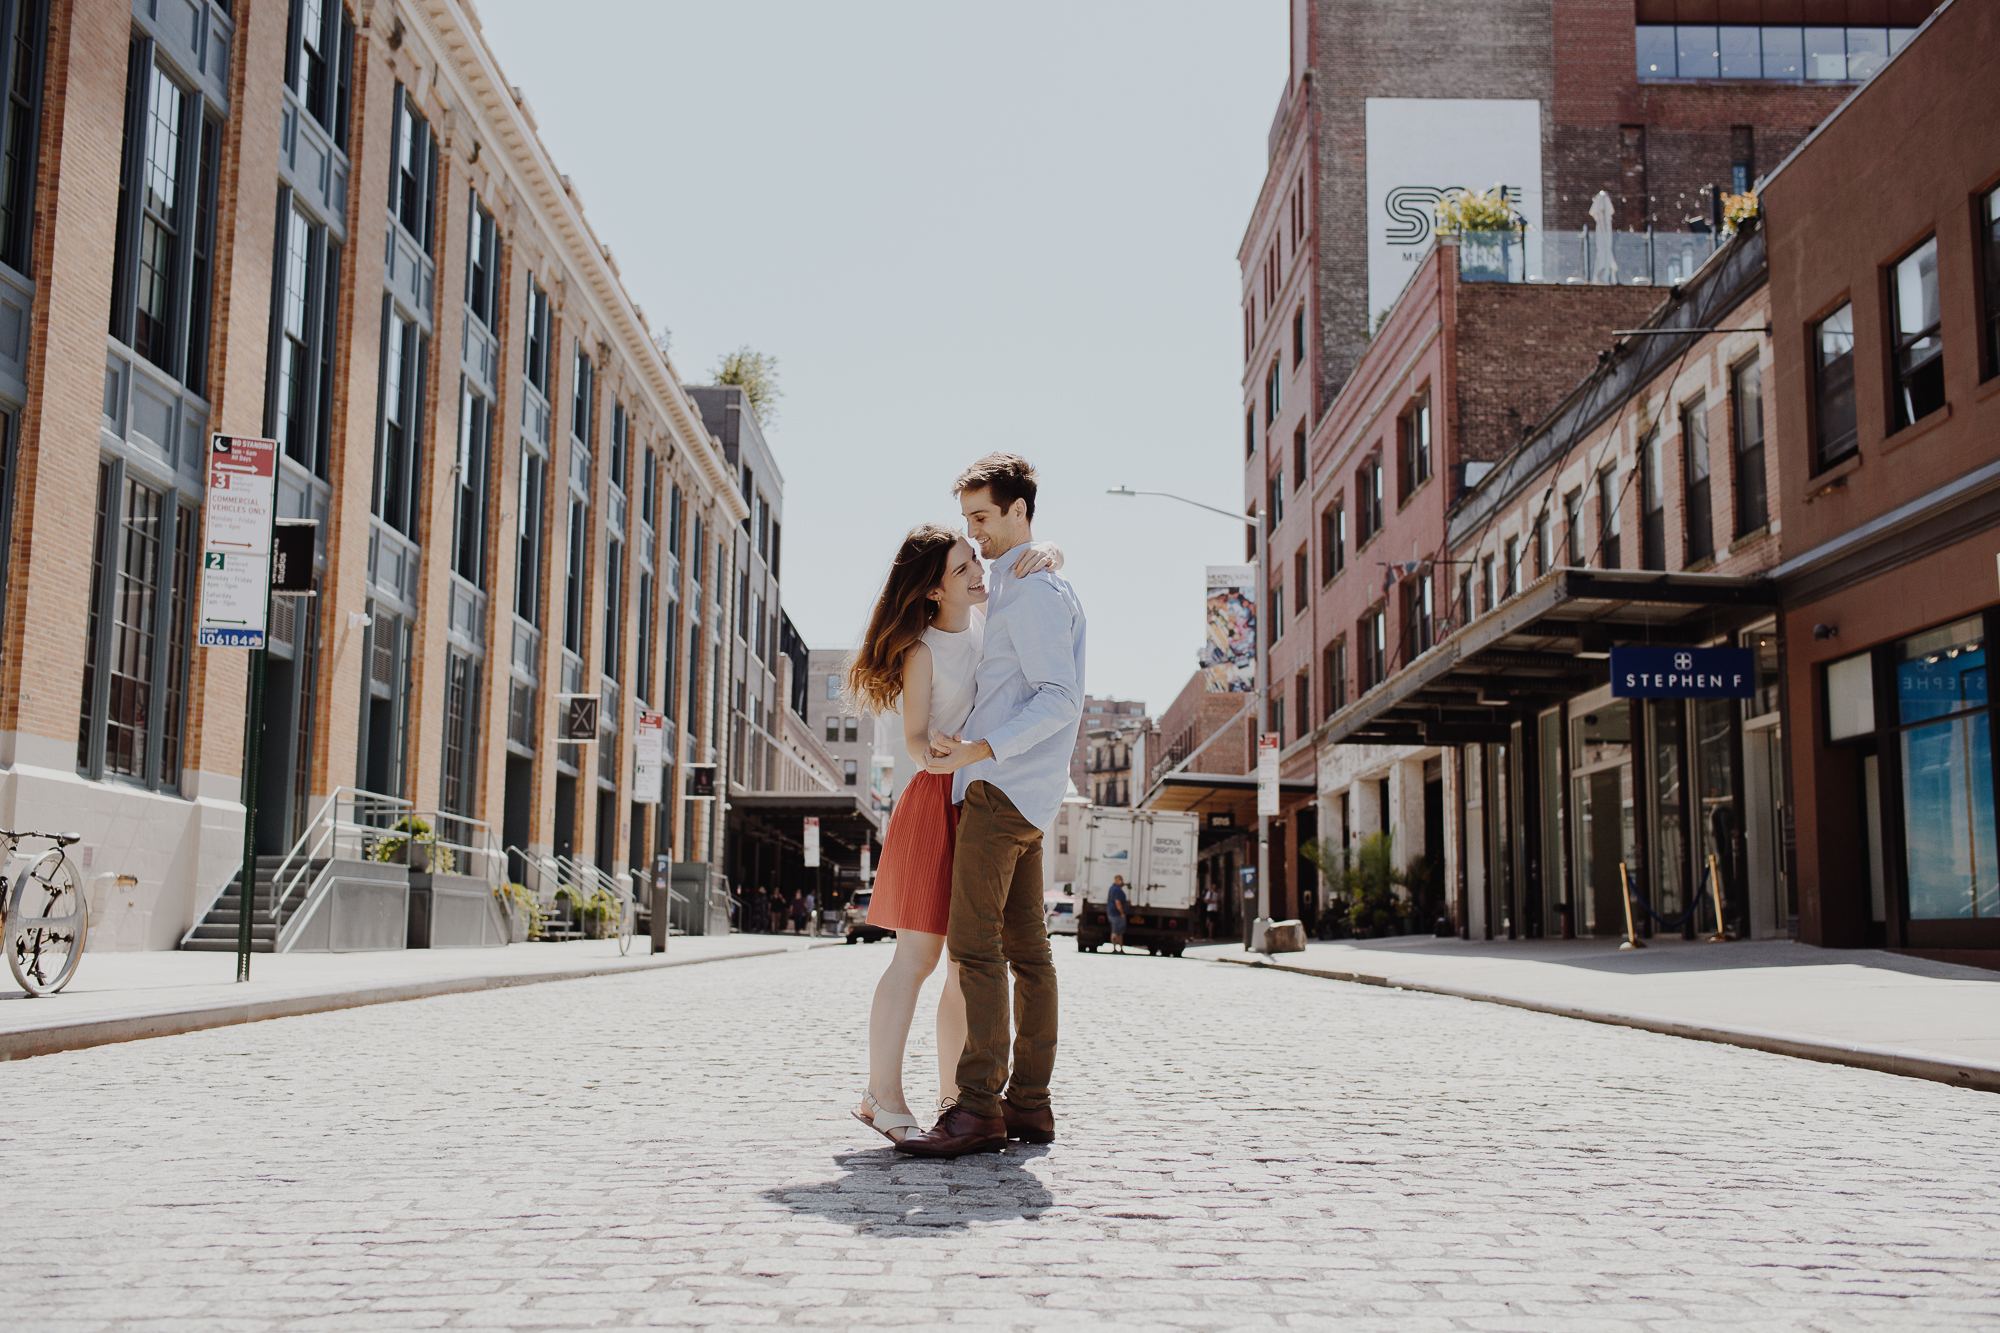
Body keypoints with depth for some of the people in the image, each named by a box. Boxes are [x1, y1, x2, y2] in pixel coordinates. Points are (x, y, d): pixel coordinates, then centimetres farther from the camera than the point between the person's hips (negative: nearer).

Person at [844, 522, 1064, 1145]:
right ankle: (883, 1094, -6)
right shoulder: (921, 651, -9)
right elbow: (916, 739, -11)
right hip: (939, 801, -6)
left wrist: (1043, 555, -10)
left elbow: (1054, 557, 14)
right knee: (918, 953, -9)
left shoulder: (984, 611, 8)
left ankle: (954, 1092, 12)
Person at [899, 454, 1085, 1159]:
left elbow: (1059, 699, -20)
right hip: (1019, 790, 10)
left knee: (975, 945, -13)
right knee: (1025, 948, 7)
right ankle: (1029, 1104, 9)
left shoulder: (1035, 591, -10)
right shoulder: (1011, 585, 23)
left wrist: (981, 750, -28)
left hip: (1002, 786, -10)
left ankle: (979, 1108, -14)